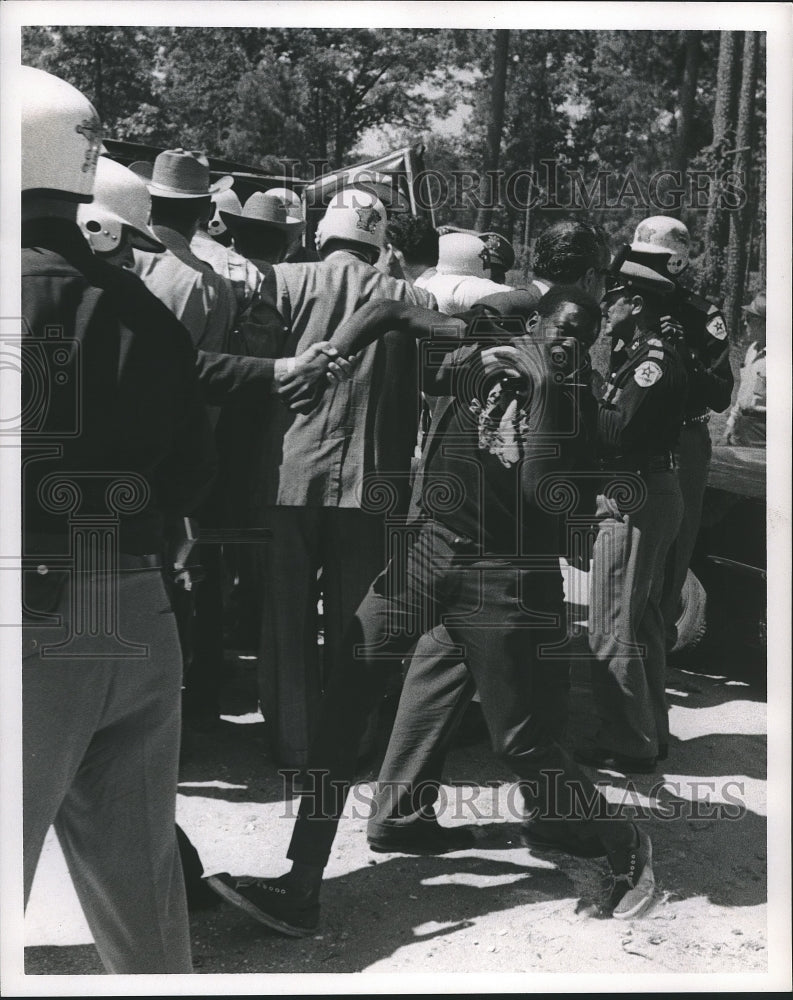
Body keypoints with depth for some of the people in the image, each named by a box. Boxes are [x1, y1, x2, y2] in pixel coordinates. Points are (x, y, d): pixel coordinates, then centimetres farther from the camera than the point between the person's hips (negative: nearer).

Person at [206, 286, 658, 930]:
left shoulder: (575, 402, -2)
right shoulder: (484, 357, 4)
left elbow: (543, 493, -18)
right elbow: (391, 313, 12)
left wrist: (544, 389, -18)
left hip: (505, 578, -3)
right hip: (432, 546, 4)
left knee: (522, 744, -3)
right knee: (343, 695, -6)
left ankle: (625, 847, 26)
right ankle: (299, 892, 0)